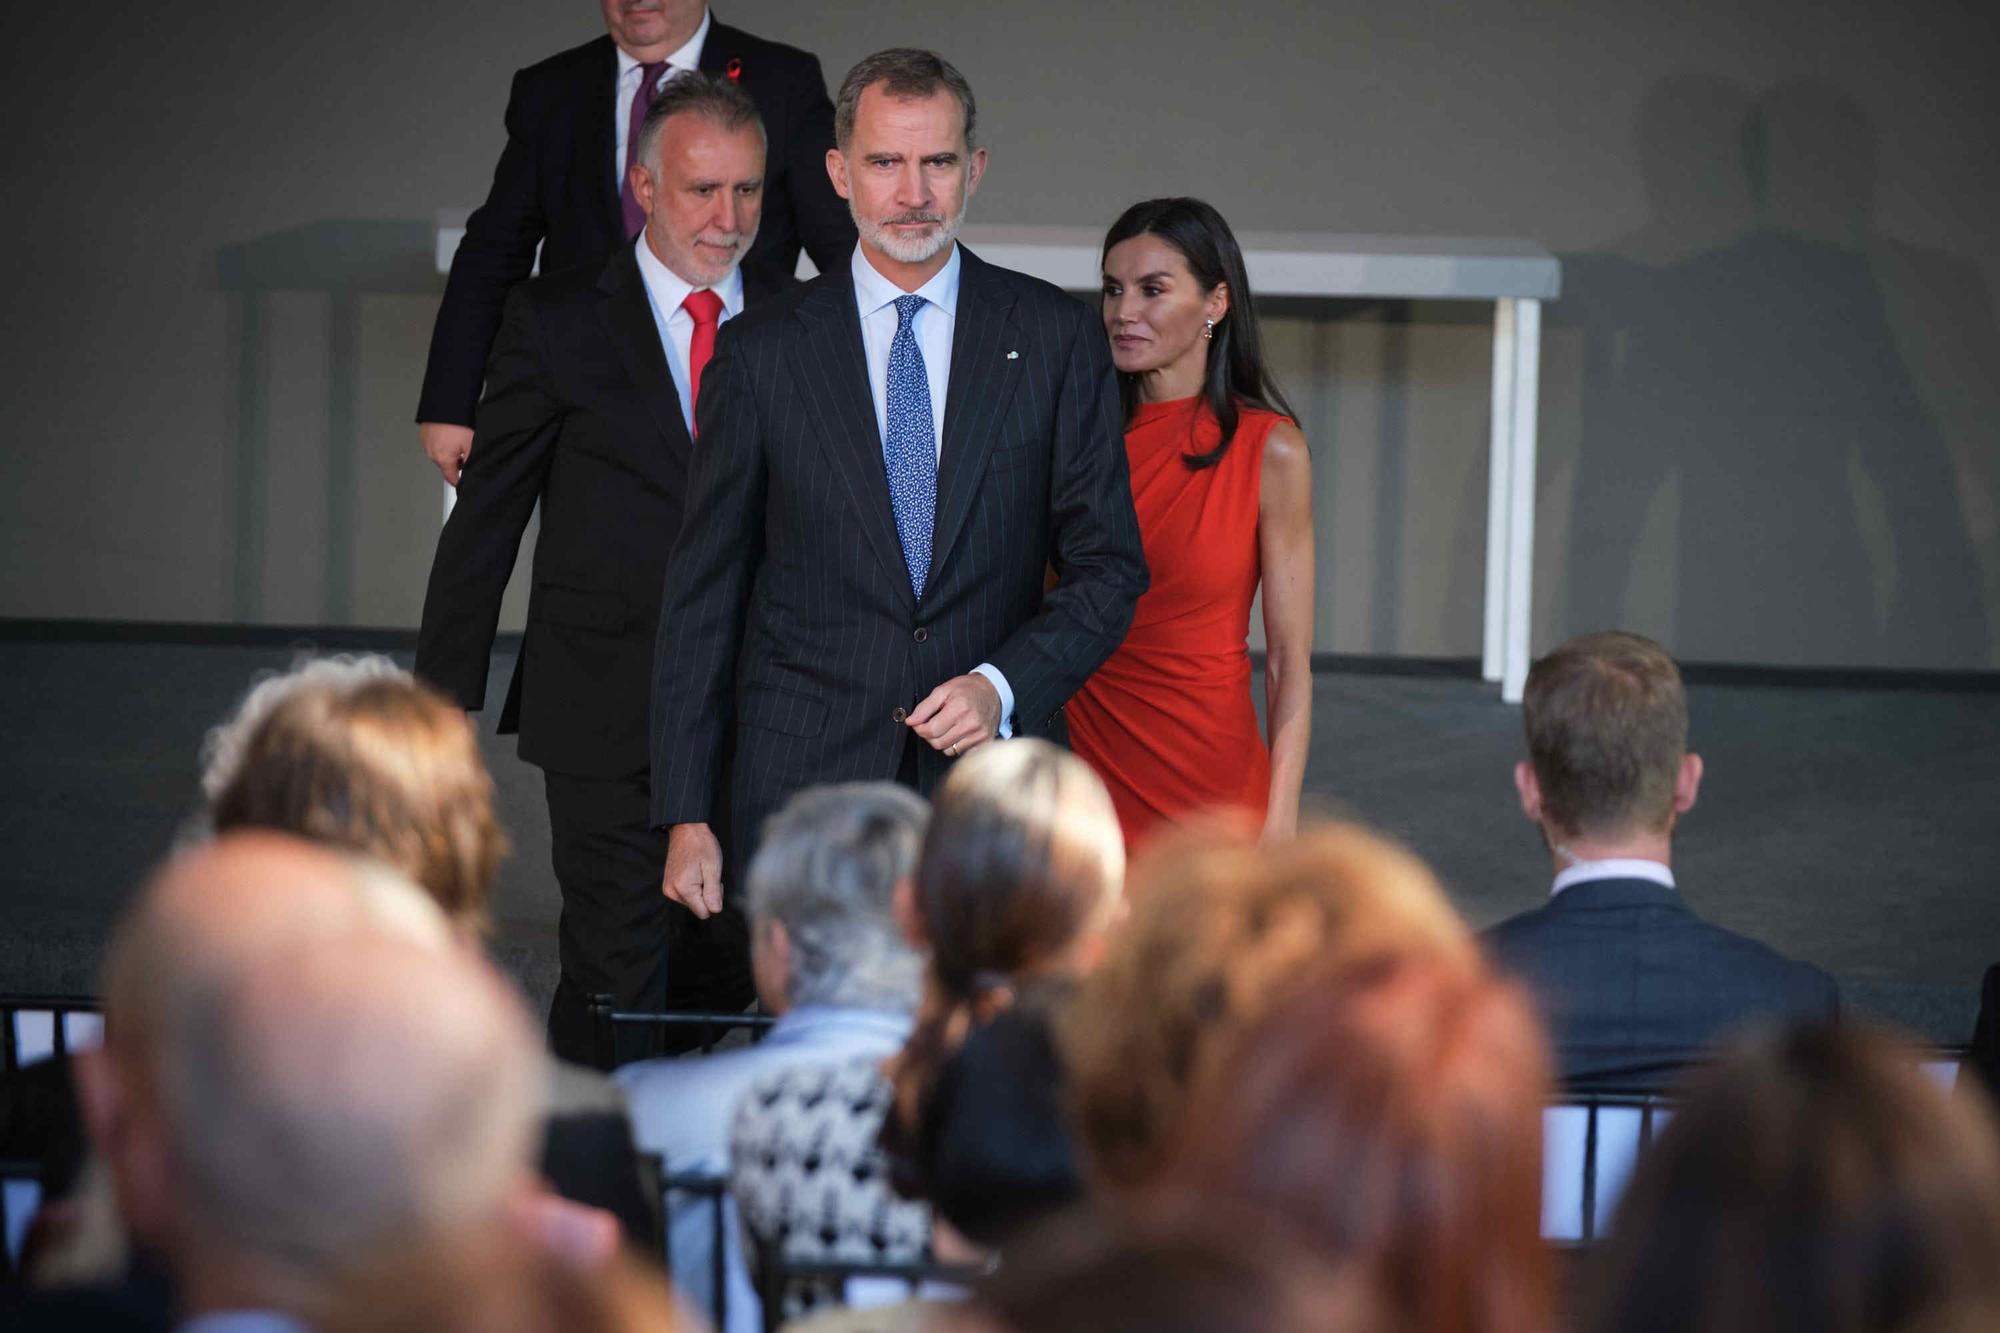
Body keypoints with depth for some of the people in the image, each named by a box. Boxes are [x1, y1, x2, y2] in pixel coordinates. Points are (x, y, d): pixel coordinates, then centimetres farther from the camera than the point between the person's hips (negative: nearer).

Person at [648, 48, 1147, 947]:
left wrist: (1004, 685, -11)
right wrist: (686, 815, 1)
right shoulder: (760, 355, 4)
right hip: (803, 789, 0)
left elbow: (1108, 565, 7)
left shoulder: (1054, 340, 5)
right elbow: (701, 595, 6)